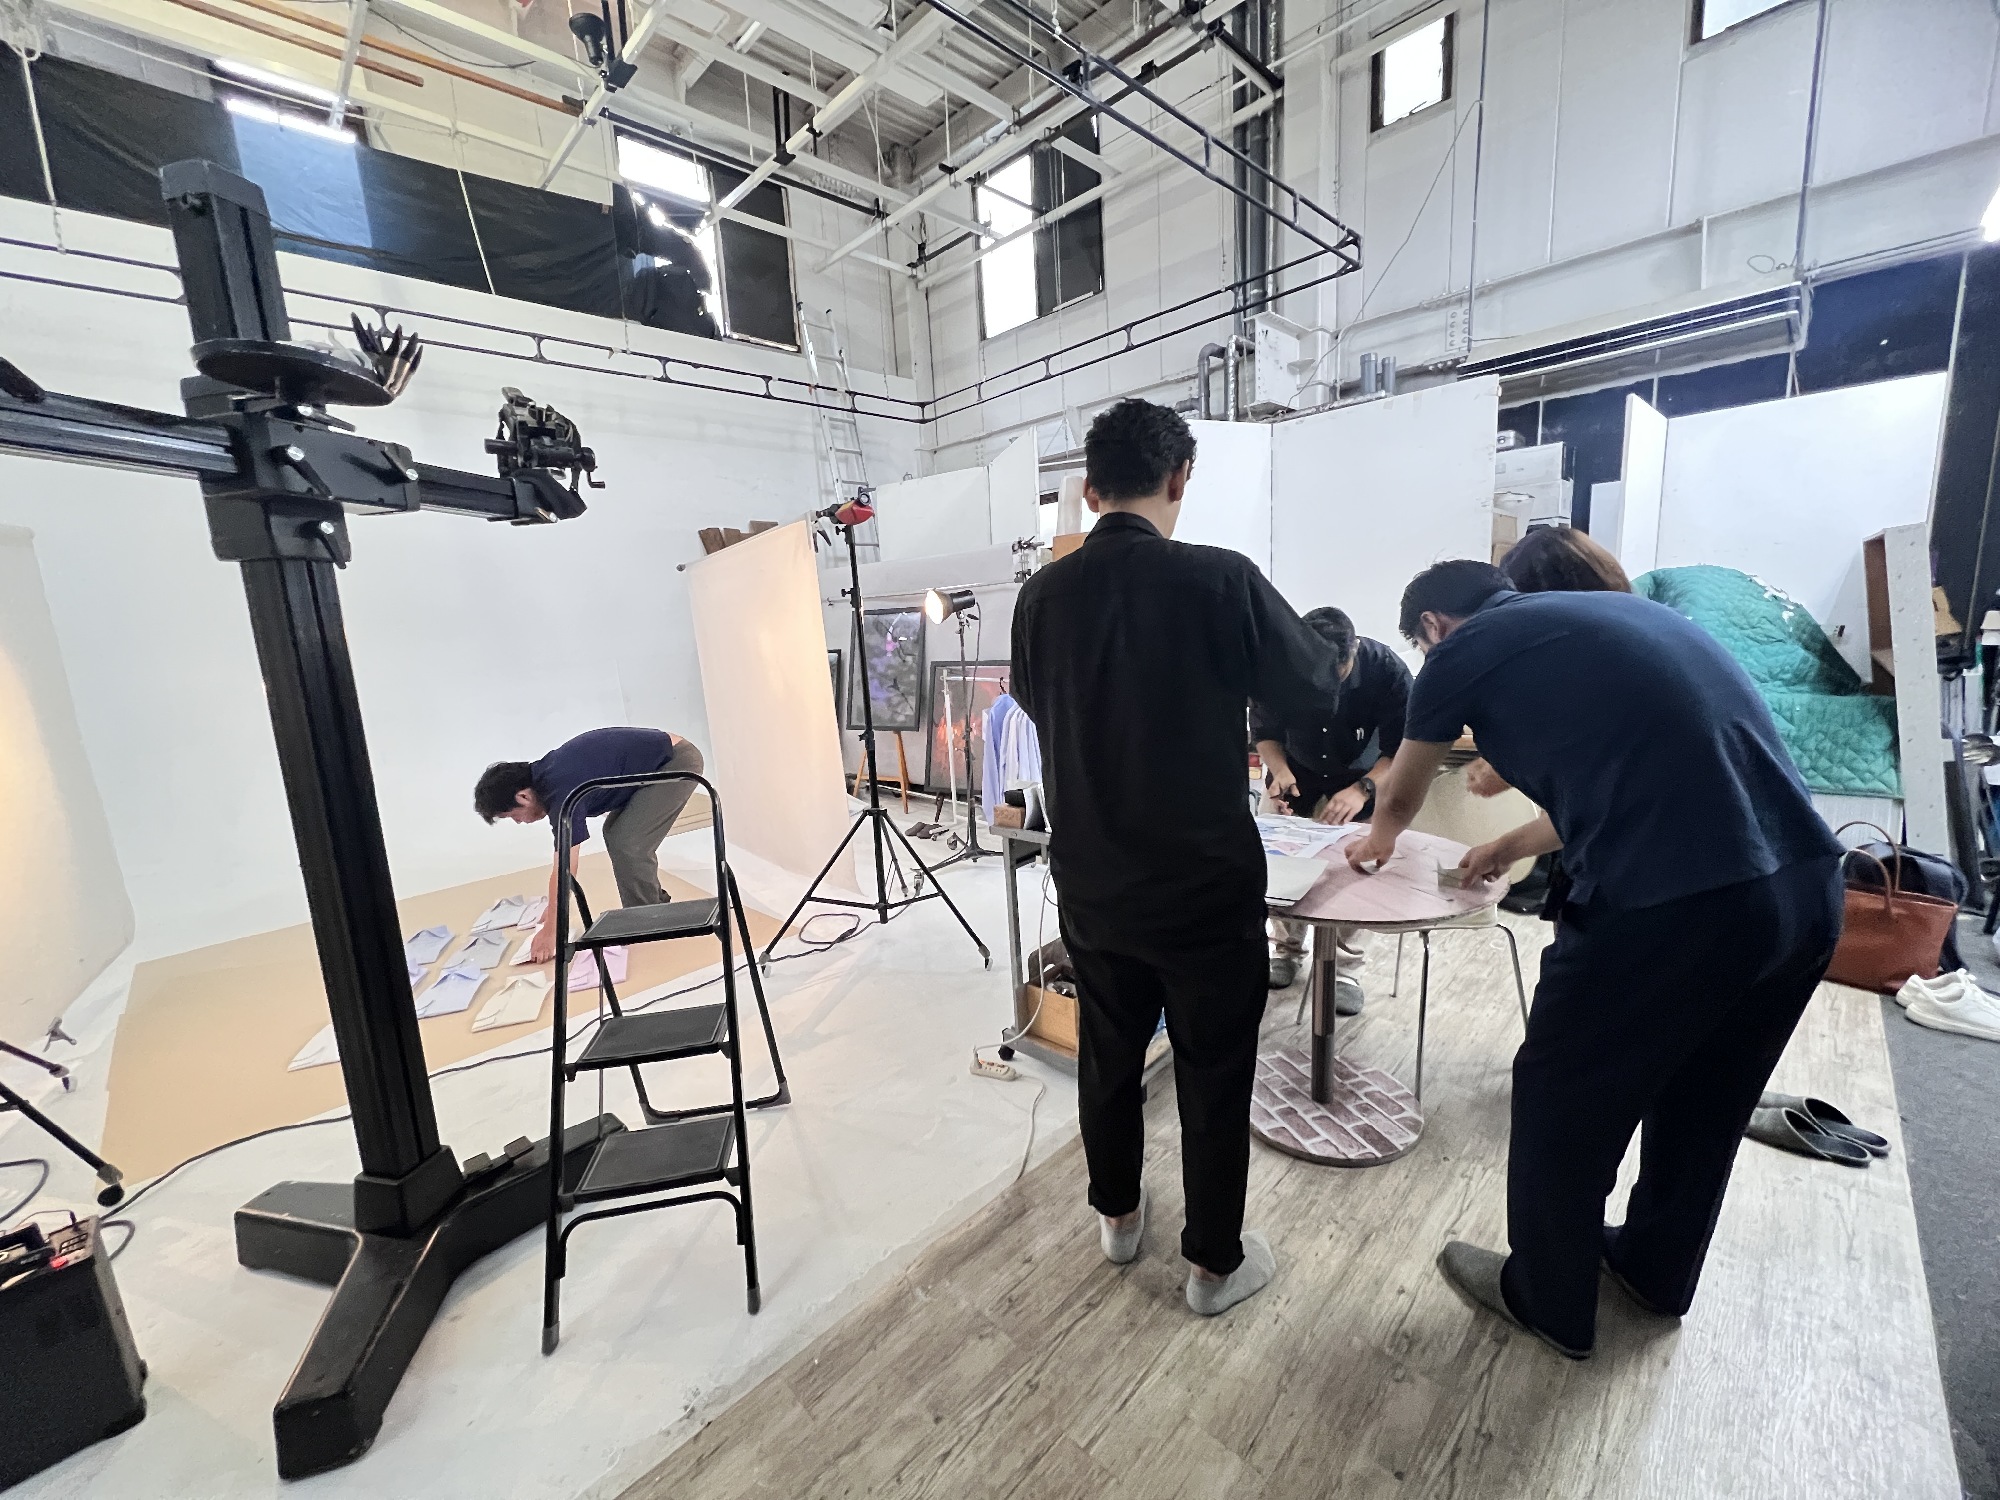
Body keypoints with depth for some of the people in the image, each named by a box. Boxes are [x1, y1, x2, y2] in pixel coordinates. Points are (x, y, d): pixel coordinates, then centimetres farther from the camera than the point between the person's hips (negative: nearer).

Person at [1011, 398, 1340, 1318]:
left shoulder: (1042, 595, -6)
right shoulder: (1219, 579, -17)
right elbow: (1313, 686, -3)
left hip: (1091, 881, 4)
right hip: (1207, 881, -3)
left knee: (1106, 1050, 22)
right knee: (1214, 1071, 15)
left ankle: (1116, 1215, 43)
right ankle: (1214, 1262, 34)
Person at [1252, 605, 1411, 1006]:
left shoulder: (1387, 669, -29)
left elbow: (1400, 748, -23)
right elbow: (1264, 730, -12)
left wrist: (1362, 789, -41)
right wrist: (1280, 772, -31)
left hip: (1363, 776, -1)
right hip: (1294, 770, 1)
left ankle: (1346, 968, 7)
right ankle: (1286, 949, 20)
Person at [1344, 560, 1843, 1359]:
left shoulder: (1463, 651, 3)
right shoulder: (1615, 613, 22)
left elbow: (1401, 795, 19)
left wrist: (1377, 840, 41)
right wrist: (1512, 845, 44)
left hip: (1667, 905, -8)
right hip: (1808, 887, 8)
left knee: (1563, 1106, 16)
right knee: (1704, 1100, 28)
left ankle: (1548, 1301, 39)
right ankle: (1656, 1270, 52)